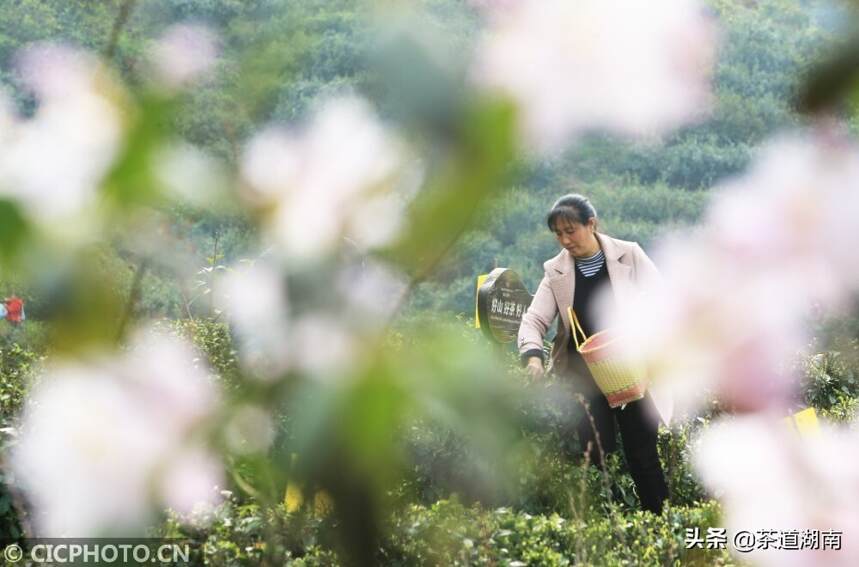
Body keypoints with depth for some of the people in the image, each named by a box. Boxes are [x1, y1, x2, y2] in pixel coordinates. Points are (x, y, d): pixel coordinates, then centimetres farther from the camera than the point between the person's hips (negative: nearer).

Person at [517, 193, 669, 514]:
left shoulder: (630, 256, -2)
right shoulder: (556, 271, 4)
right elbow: (534, 319, -3)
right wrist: (533, 354, -23)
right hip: (585, 377, 2)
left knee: (642, 455, 1)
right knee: (598, 458, 0)